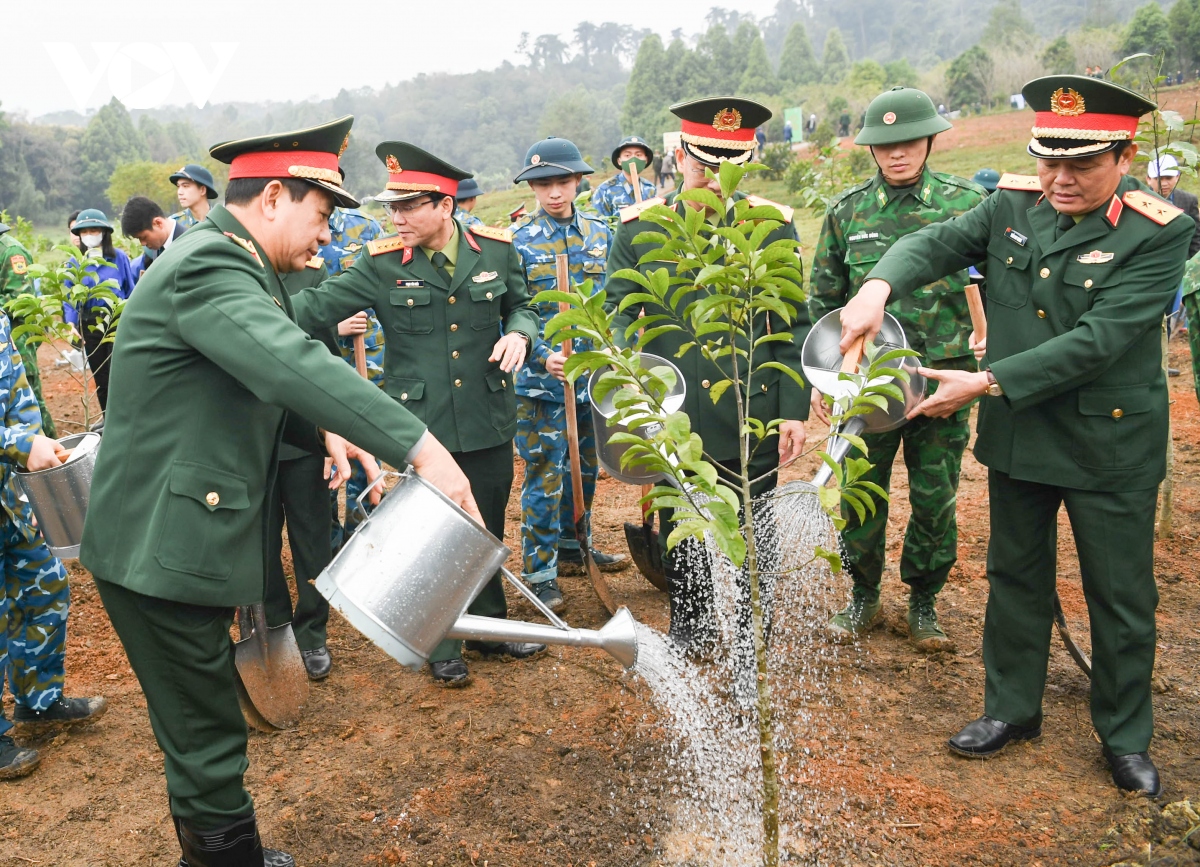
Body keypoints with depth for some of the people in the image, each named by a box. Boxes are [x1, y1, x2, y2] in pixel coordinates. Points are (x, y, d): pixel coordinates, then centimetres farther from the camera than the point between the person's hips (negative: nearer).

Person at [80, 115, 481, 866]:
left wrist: (327, 429, 7)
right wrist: (420, 448, -39)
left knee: (203, 731, 22)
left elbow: (274, 366, 24)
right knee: (206, 742, 1)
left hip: (185, 536, 10)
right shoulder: (208, 268, -20)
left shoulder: (231, 263, 13)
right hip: (161, 547, -10)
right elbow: (293, 365, -36)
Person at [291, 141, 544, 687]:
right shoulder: (383, 263, -5)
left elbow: (520, 305, 14)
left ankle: (490, 628, 37)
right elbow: (319, 306, -7)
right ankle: (442, 647, 28)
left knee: (487, 531, 15)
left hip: (487, 421, 2)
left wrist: (518, 333, -7)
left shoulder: (496, 250, -1)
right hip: (420, 425, -2)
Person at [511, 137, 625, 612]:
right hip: (542, 379, -5)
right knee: (544, 474, -1)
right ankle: (540, 572, 10)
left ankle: (574, 545, 36)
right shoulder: (517, 240, -7)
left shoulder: (599, 232, 6)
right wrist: (544, 357, -23)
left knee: (585, 466, 17)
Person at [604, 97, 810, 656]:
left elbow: (792, 328, 2)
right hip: (672, 419, 1)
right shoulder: (638, 228, 0)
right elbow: (618, 311, 1)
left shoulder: (772, 226, 0)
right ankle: (689, 632, 36)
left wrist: (794, 410, -4)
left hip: (751, 418, 0)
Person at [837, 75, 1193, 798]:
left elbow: (1098, 340, -24)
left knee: (1121, 596, 10)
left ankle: (1127, 737, 31)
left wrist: (986, 383, -26)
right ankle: (1013, 709, 37)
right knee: (1016, 576, 17)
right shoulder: (1014, 204, -2)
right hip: (1018, 435, 4)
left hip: (1110, 445, -4)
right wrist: (879, 285, -29)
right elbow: (939, 242, -7)